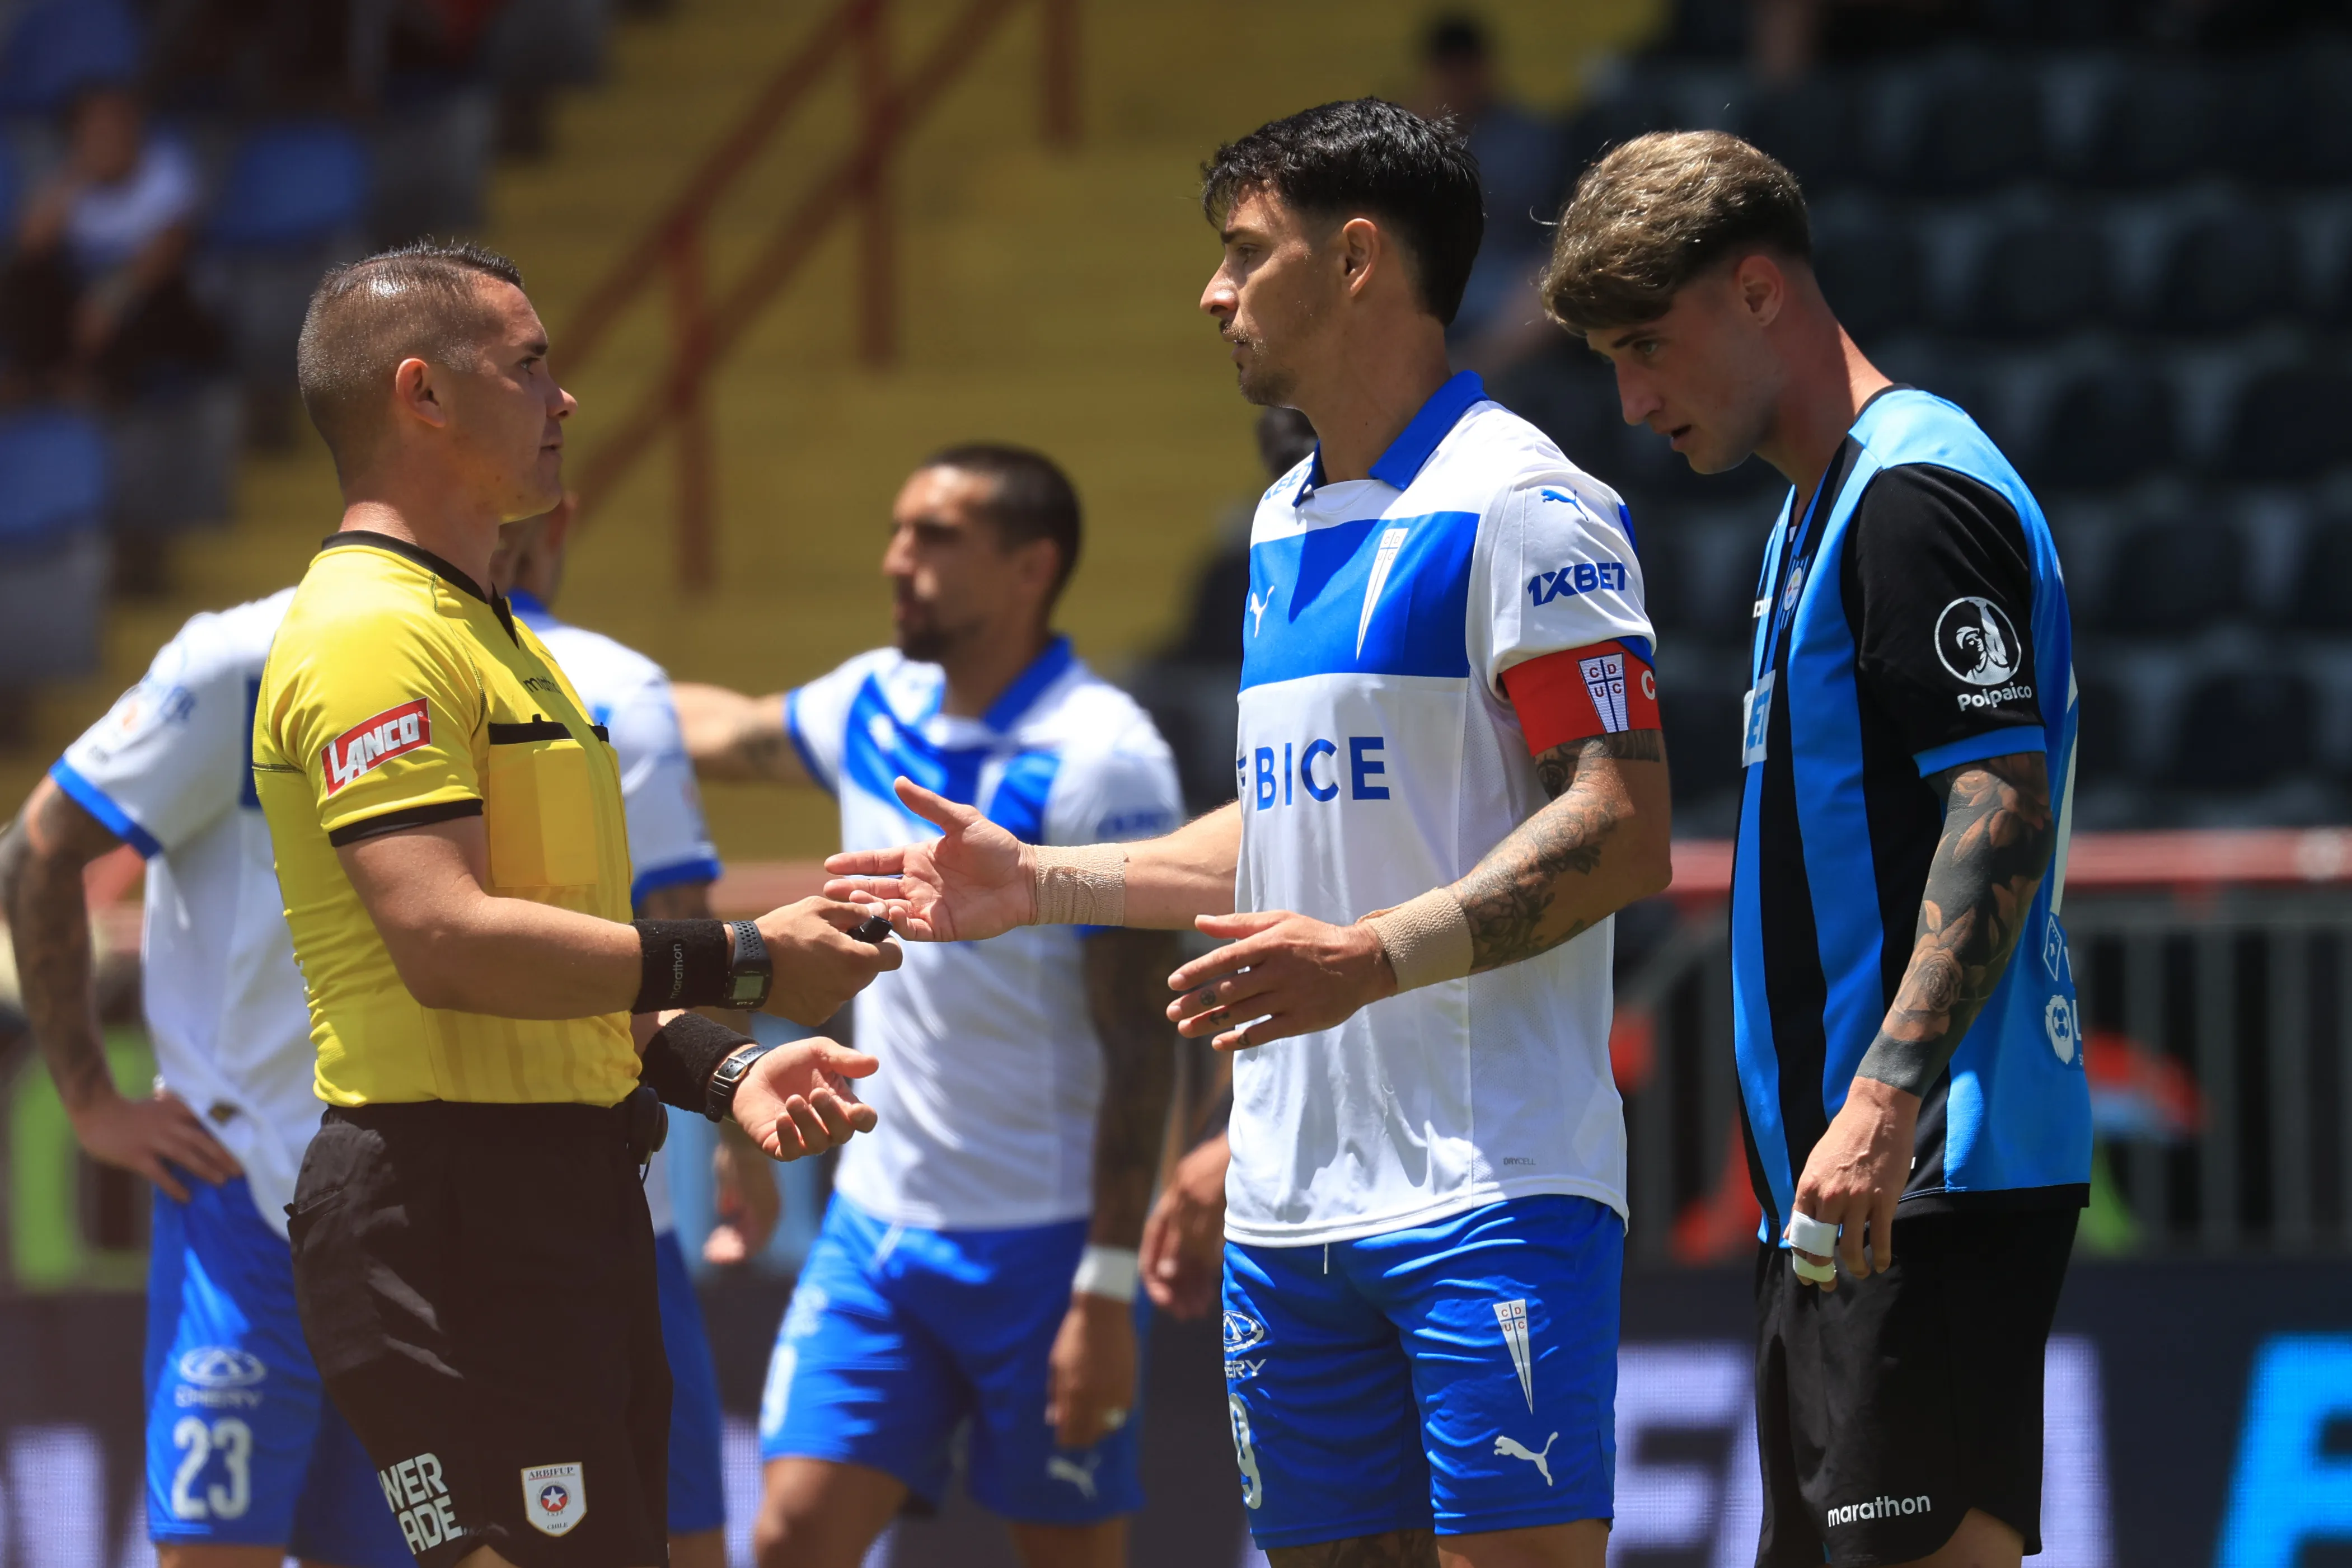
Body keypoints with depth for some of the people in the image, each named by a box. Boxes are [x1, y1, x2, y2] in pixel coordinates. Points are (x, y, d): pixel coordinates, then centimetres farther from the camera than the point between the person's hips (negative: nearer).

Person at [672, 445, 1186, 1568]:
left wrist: (1108, 1290, -20)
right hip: (875, 1220, 6)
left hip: (1042, 1246, -6)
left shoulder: (1100, 763, -14)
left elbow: (1140, 1044, -16)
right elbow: (728, 732, 31)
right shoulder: (874, 707, 7)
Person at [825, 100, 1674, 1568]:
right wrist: (1039, 882, 23)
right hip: (1289, 1210, 8)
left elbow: (1623, 828, -16)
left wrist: (1377, 954, -26)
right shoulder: (1288, 525, 19)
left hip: (1493, 1190, -8)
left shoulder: (1518, 505, -9)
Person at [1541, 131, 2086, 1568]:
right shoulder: (1820, 510, 20)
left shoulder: (1915, 497, -12)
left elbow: (2006, 810, -20)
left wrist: (1884, 1102, -27)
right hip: (1849, 1182, 11)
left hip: (1932, 1178, -11)